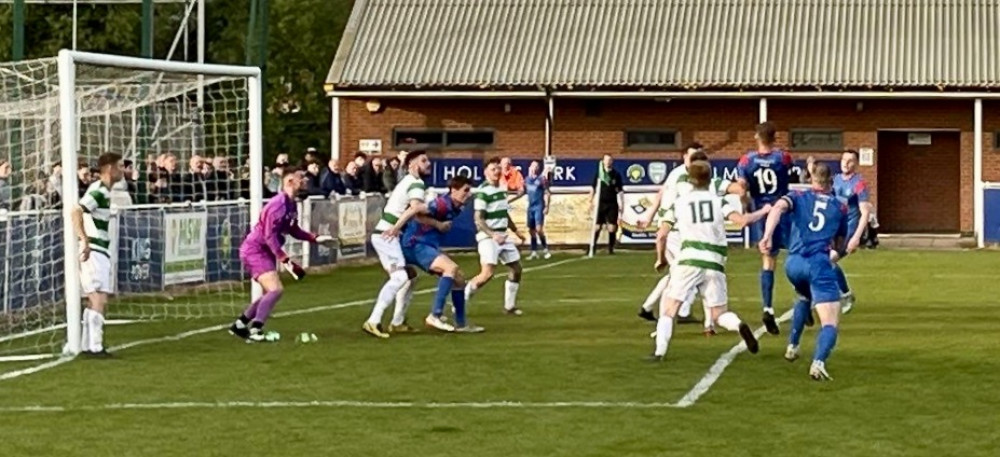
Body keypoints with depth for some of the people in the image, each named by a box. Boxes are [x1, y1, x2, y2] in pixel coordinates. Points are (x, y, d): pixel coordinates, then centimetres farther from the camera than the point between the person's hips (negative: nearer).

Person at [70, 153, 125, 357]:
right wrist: (85, 241, -31)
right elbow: (76, 212, -27)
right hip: (93, 251, -10)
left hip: (100, 251, 10)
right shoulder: (98, 191, -14)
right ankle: (95, 346, -12)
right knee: (99, 298, -12)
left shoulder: (104, 191, 15)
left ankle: (87, 345, 18)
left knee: (95, 300, 12)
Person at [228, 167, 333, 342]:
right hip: (255, 250, -10)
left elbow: (293, 230, 19)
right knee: (276, 289, -19)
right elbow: (269, 235, -27)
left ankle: (239, 325, 26)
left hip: (265, 251, 10)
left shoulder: (291, 204, 5)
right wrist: (285, 260, -29)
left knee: (271, 292, 16)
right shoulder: (279, 203, -24)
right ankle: (255, 329, -15)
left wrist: (315, 239, 12)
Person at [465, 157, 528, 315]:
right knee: (487, 273, -20)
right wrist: (492, 235, -30)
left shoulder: (502, 189, 12)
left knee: (516, 269, 11)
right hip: (488, 237, -9)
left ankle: (509, 306, 24)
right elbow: (478, 219, -20)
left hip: (502, 236, 9)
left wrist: (516, 231, 26)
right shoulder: (483, 191, -15)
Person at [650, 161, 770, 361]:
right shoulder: (719, 201, 10)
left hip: (689, 261, -2)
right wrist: (763, 212, 14)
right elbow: (742, 220, -3)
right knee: (719, 313, 13)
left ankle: (659, 351, -11)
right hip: (715, 264, 2)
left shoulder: (678, 203, 10)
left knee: (668, 309, 6)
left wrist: (661, 259, 20)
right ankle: (739, 326, -18)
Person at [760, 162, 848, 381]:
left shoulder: (799, 197, 14)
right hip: (819, 264, -3)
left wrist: (767, 236, -21)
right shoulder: (840, 207, 15)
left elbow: (778, 207, -9)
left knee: (804, 299, 38)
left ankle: (792, 347, 41)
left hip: (793, 263, 3)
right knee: (830, 324, -7)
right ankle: (818, 362, -34)